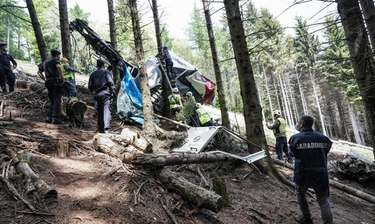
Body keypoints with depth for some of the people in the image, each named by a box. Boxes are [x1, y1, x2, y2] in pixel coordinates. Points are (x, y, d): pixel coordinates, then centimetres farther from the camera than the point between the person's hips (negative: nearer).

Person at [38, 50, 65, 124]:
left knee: (52, 100, 15)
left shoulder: (45, 62, 24)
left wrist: (44, 79, 23)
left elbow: (39, 72, 29)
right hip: (55, 81, -7)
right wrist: (62, 77, -17)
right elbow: (58, 67, -23)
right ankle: (55, 118, -15)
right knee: (57, 100, -8)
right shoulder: (55, 60, 0)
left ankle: (49, 117, 5)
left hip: (48, 82, 7)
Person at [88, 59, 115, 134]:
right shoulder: (106, 71, 3)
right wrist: (113, 89, -3)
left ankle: (101, 129, 20)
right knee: (107, 110, -14)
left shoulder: (93, 74, 18)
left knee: (100, 112, 14)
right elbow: (110, 81, -10)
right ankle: (106, 129, -27)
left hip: (98, 95, 6)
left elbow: (90, 86, 16)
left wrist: (94, 91, 33)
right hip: (106, 93, -5)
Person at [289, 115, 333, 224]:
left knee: (300, 194, 23)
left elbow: (293, 153, 3)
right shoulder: (322, 137, 0)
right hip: (321, 173, 2)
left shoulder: (295, 138, -8)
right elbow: (326, 152, 11)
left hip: (303, 173, -2)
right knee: (324, 201, 8)